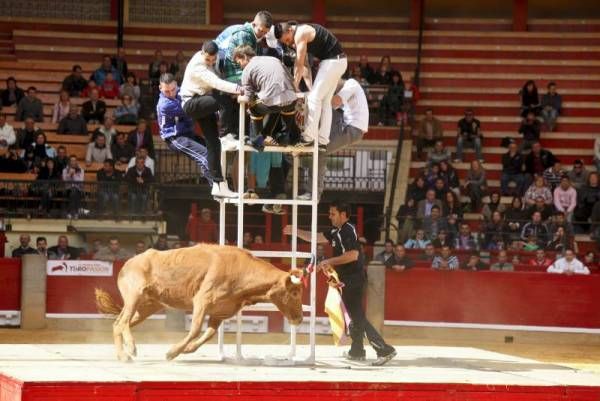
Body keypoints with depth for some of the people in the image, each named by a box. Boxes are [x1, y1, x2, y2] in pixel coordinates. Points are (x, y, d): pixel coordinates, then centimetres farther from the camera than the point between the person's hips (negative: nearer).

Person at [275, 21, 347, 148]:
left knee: (314, 98, -10)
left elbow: (299, 64, -13)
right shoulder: (301, 34, 15)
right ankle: (322, 140, 11)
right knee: (325, 101, 11)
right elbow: (302, 63, 19)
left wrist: (295, 85, -6)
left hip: (333, 61, -10)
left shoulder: (300, 34, -15)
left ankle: (309, 137, -11)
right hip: (337, 61, 10)